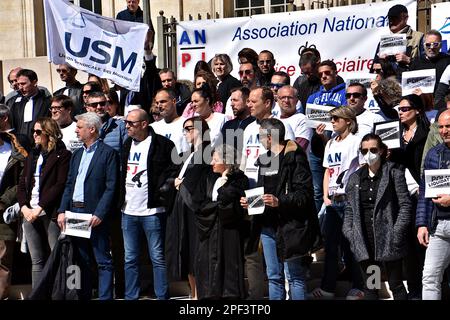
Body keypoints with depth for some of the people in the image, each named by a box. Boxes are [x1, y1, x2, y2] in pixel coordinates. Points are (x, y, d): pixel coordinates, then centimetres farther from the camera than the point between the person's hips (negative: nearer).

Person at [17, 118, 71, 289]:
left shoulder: (63, 155, -3)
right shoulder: (32, 156, 19)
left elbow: (60, 185, -12)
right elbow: (22, 184, 16)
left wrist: (40, 208, -15)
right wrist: (24, 207, 0)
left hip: (51, 214, -6)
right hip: (30, 214, 7)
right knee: (37, 261, 9)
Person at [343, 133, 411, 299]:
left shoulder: (393, 173, -1)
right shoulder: (355, 177, 11)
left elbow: (405, 205, -4)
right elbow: (349, 209, 13)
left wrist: (397, 232, -12)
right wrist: (349, 232, 0)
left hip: (387, 239, -4)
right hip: (363, 241, 4)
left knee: (396, 285, 5)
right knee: (369, 287, 11)